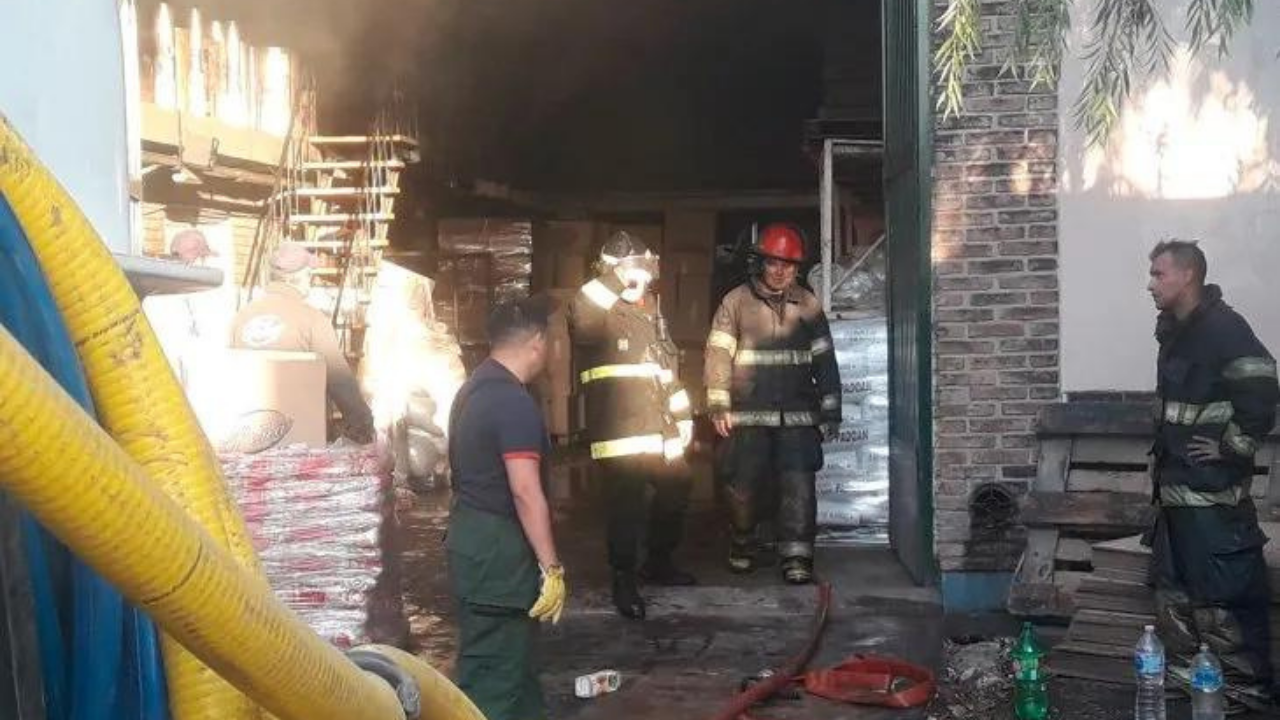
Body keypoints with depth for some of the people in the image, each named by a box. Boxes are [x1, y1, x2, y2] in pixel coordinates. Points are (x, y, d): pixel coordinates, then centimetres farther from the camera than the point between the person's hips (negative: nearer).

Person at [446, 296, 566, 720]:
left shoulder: (475, 388, 11)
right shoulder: (514, 402, -20)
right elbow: (526, 493, -24)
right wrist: (552, 567, -19)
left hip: (473, 536, 10)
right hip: (498, 549, -10)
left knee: (510, 655, 21)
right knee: (494, 671, 0)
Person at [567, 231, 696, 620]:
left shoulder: (651, 311, 17)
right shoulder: (597, 315, -4)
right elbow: (580, 313, -31)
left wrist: (683, 415, 21)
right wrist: (618, 279, -30)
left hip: (659, 429, 7)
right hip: (618, 434, -7)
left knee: (675, 493, 16)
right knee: (625, 508, -6)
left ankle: (658, 563, 35)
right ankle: (624, 580, 9)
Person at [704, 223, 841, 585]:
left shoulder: (809, 305, 10)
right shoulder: (736, 302, 3)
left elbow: (825, 361, 12)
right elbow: (719, 353, -1)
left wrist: (830, 413, 10)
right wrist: (718, 406, -9)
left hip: (798, 417, 1)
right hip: (747, 416, -1)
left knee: (799, 486, -7)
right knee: (743, 484, 5)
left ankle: (797, 556, 0)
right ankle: (742, 545, 28)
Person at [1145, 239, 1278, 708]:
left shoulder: (1224, 327, -16)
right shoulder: (1175, 332, 13)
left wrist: (1231, 447, -18)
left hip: (1213, 491, -10)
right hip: (1176, 486, 10)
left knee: (1224, 597, -4)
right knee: (1175, 591, 17)